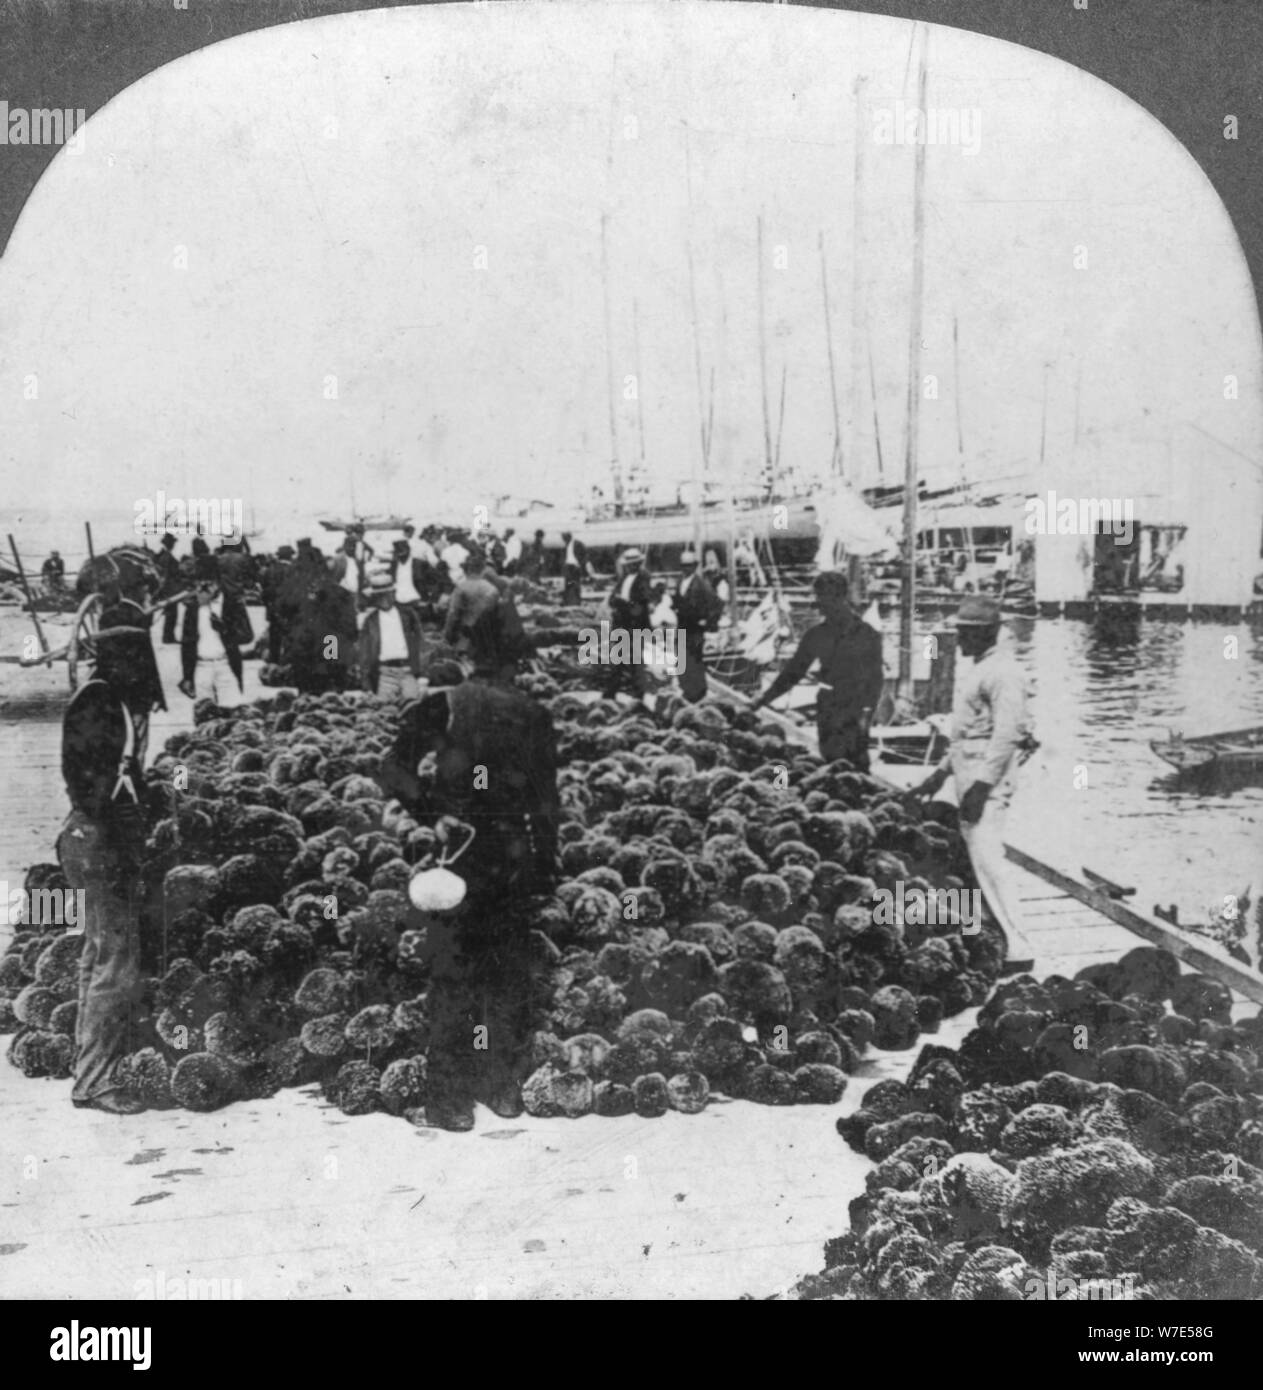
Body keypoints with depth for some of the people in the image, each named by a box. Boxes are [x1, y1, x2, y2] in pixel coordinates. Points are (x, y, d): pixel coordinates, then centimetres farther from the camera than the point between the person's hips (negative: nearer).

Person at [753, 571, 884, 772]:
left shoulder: (866, 634, -4)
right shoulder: (816, 636, 8)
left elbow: (874, 678, -2)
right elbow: (794, 671, 14)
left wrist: (866, 711, -12)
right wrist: (766, 697, 7)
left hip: (855, 709, -4)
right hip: (827, 708, 4)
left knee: (857, 763, -11)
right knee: (831, 763, 1)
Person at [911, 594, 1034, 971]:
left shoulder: (1002, 672, -14)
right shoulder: (968, 667, 17)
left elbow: (1006, 735, -21)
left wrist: (982, 784, -25)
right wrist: (942, 771, 25)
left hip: (989, 771, -10)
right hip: (968, 769, 10)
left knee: (988, 857, -14)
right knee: (976, 856, 12)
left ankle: (1016, 949, -14)